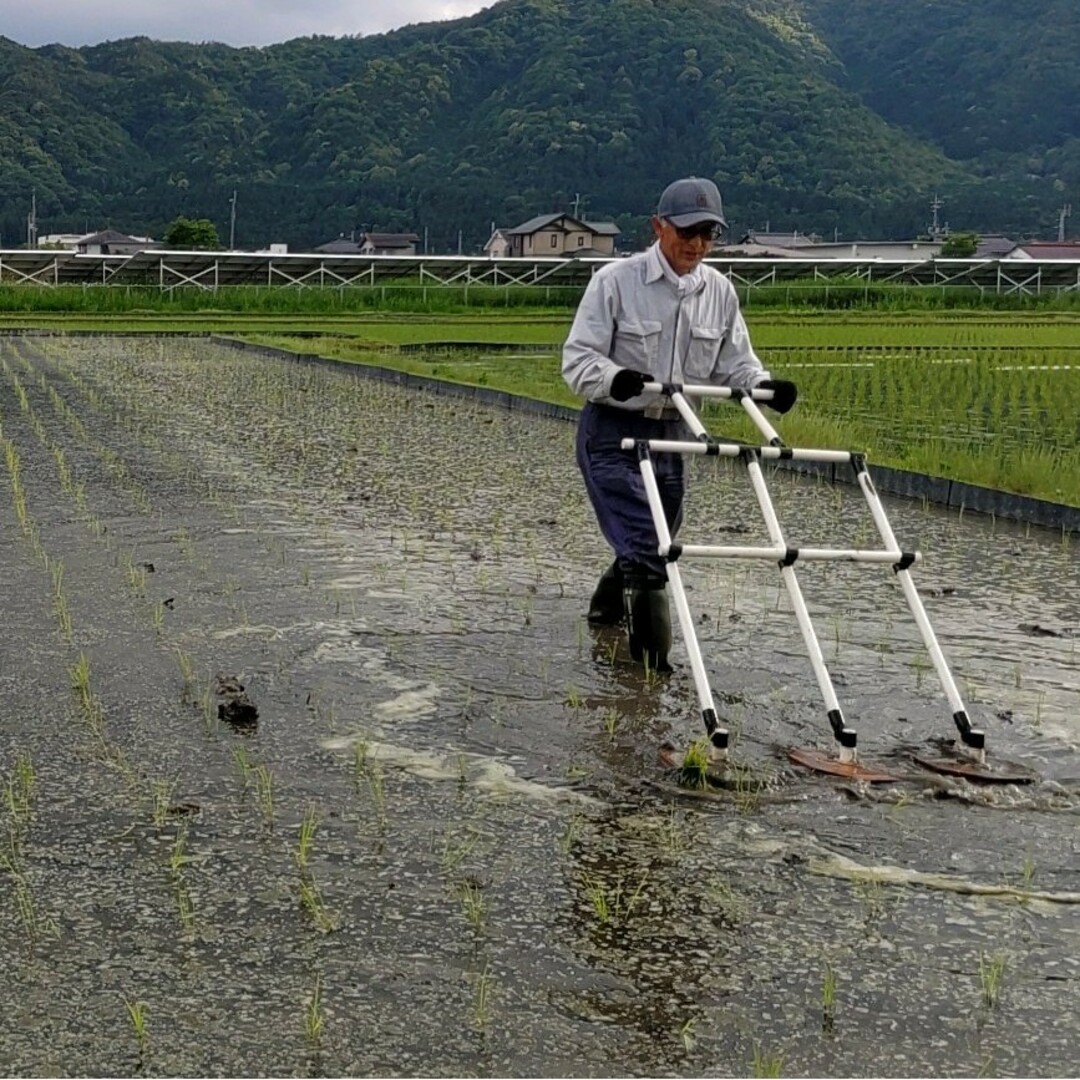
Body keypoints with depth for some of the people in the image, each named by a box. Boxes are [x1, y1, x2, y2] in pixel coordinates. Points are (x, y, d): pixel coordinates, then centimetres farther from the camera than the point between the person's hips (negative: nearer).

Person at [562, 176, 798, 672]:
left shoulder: (719, 291, 4)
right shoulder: (616, 280, -12)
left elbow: (735, 362, 10)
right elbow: (578, 358, -14)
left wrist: (764, 385, -12)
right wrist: (615, 379, -36)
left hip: (673, 433, 6)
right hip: (614, 432, -6)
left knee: (656, 540, 18)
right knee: (644, 544, -16)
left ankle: (607, 606, 46)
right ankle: (654, 658, -12)